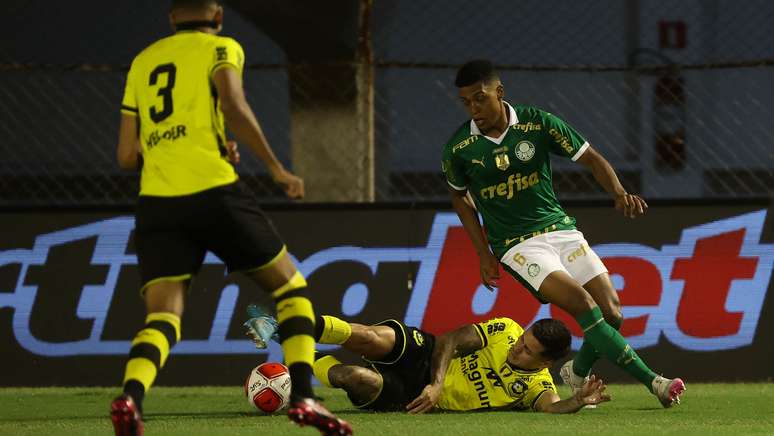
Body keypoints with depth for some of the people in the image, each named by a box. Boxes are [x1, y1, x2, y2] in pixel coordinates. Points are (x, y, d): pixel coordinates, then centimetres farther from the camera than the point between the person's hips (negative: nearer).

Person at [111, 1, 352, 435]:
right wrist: (276, 168, -6)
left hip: (157, 202, 4)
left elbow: (127, 155, 19)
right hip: (214, 191, -4)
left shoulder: (143, 62, 21)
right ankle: (303, 396, -2)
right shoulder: (221, 48, 7)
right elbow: (234, 107, -13)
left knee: (163, 316, -2)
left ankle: (131, 397, -31)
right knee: (291, 286, 12)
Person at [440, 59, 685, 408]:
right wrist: (484, 253, 5)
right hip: (516, 245, -3)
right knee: (584, 306, -23)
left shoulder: (538, 124, -7)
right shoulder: (458, 149, -6)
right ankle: (652, 381, -23)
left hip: (560, 229, 3)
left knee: (611, 312, -8)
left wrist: (619, 193, -22)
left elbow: (591, 158, -3)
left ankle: (578, 372, 23)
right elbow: (460, 197, 12)